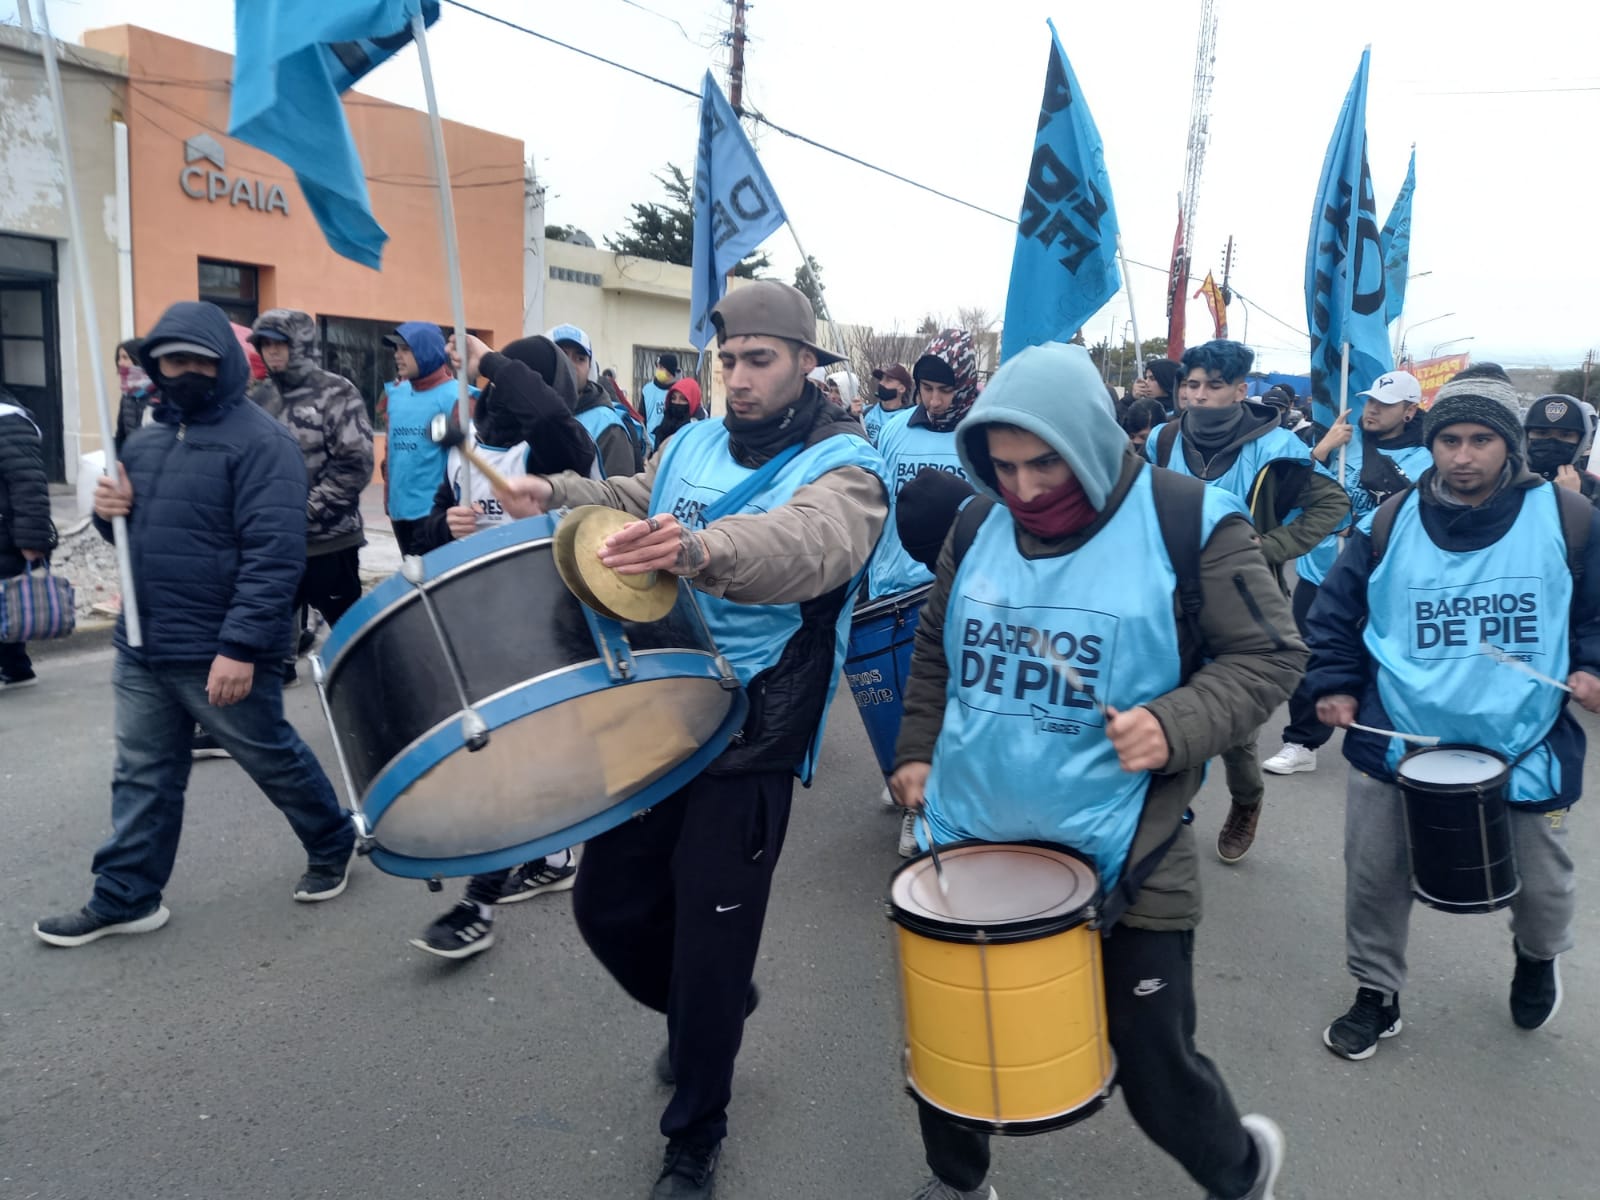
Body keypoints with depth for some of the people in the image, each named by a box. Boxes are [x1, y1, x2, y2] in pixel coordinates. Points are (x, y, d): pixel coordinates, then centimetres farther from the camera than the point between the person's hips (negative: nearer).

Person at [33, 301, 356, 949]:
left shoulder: (260, 441, -14)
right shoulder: (146, 439, 12)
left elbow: (274, 554, -22)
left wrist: (240, 646, -27)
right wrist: (111, 510, -1)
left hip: (221, 652, -7)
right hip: (142, 647, 7)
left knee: (273, 760, 9)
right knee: (142, 775, 14)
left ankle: (333, 847, 30)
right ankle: (125, 899, 25)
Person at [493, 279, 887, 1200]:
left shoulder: (843, 466, -11)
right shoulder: (693, 443, 10)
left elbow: (806, 543, -32)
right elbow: (632, 504, 2)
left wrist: (703, 550, -52)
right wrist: (557, 496, -20)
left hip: (748, 743, -5)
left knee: (710, 947, 3)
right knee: (610, 908, 15)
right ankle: (710, 1013, 47)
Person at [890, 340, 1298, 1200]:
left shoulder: (1188, 523, -11)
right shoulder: (978, 526, 2)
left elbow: (1269, 655, -8)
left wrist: (1179, 723, -24)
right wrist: (917, 750, 10)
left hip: (1122, 861, -4)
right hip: (967, 839, 5)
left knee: (1156, 1069, 9)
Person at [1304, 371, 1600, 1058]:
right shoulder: (1391, 523, -3)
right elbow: (1337, 612, 6)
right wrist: (1334, 684, -2)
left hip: (1527, 751, 0)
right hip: (1396, 744, 1)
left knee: (1541, 885, 17)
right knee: (1375, 878, 8)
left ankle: (1538, 957, 52)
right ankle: (1376, 994, 31)